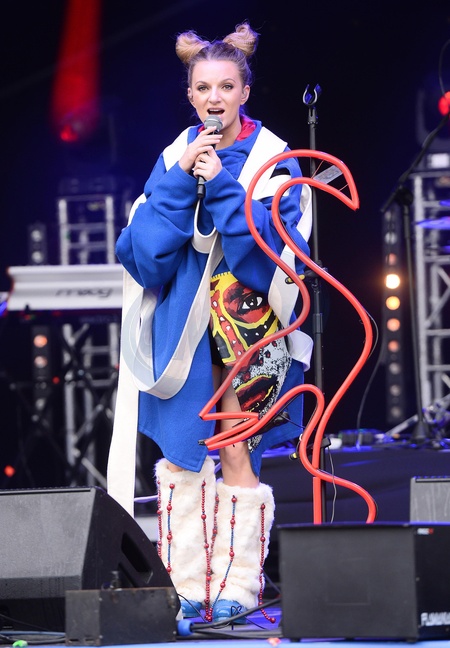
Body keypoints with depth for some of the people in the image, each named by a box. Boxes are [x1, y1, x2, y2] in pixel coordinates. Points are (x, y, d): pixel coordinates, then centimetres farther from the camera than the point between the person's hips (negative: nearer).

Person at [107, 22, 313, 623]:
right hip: (181, 323, 3)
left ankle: (238, 582, 7)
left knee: (236, 453, -2)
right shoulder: (175, 157, 6)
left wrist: (221, 183, -19)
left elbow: (267, 248, -14)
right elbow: (146, 247, -5)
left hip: (246, 323, -3)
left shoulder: (273, 161, -3)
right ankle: (188, 584, 9)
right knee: (181, 453, 2)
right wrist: (183, 180, -14)